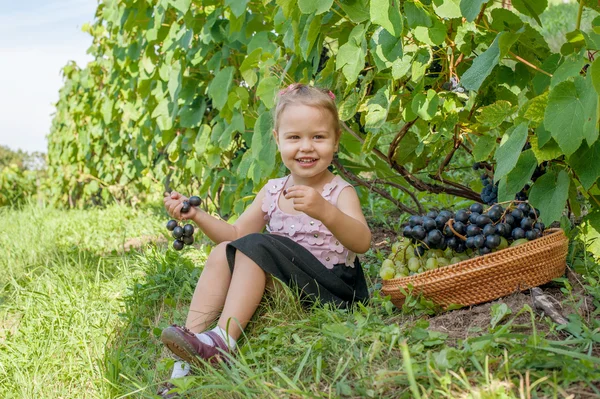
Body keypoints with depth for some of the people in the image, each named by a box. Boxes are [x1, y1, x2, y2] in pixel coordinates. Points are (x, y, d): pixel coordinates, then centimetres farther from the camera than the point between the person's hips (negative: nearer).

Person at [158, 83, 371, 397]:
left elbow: (362, 242, -25)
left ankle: (223, 339, -30)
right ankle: (194, 336, -13)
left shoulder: (339, 192, -8)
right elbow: (236, 234, 13)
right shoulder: (272, 192, 8)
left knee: (257, 246, -24)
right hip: (281, 286, 6)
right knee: (223, 252, -7)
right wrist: (197, 215, -3)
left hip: (330, 288, -6)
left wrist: (324, 211, -43)